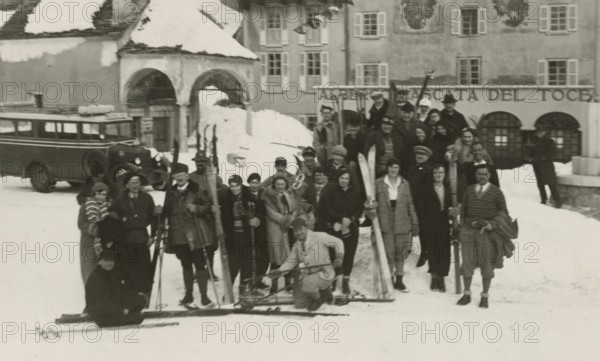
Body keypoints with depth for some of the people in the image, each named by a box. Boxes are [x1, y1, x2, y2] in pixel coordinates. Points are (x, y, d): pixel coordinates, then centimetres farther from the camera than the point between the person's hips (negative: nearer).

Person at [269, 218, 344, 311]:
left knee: (307, 282, -37)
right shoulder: (297, 245, 7)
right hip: (307, 275, 7)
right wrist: (280, 271, -5)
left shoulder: (319, 237, -12)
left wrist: (339, 256, -21)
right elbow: (290, 261, 12)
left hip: (324, 273, -7)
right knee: (299, 305, 5)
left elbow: (337, 242, -5)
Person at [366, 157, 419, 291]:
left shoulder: (404, 184, 7)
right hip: (385, 224, -2)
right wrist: (371, 208, -18)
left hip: (402, 224, 2)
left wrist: (414, 222, 8)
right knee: (388, 253, -3)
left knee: (400, 253, 7)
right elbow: (373, 201, 5)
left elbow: (410, 204, 10)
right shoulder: (379, 183, 2)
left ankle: (399, 280, 19)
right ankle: (389, 280, 10)